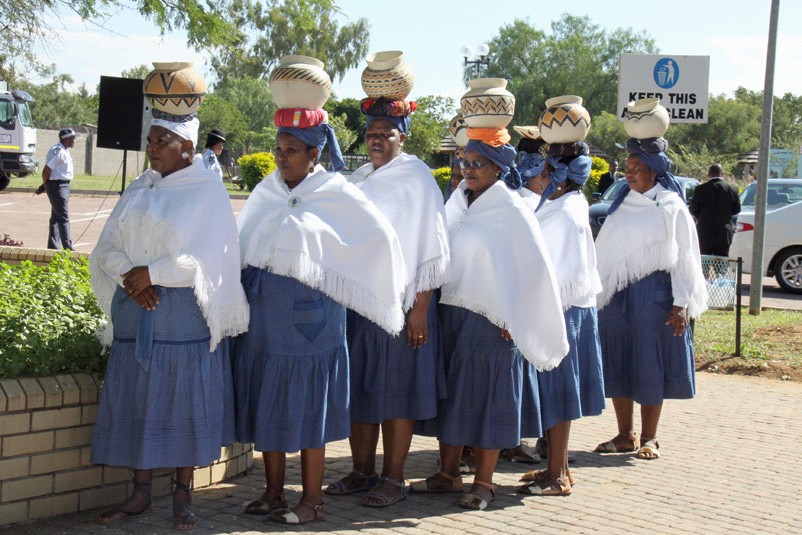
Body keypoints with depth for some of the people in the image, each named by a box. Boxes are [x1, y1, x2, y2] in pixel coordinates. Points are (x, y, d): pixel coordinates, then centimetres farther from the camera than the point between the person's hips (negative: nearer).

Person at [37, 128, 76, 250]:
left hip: (64, 186, 10)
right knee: (63, 218, -9)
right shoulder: (57, 151, -18)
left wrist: (45, 186, 16)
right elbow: (46, 171, -18)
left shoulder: (65, 151, 14)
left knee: (56, 217, 13)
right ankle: (68, 248, -9)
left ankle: (53, 246, 20)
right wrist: (45, 186, -3)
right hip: (57, 186, -10)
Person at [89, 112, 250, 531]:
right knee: (137, 398, 6)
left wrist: (151, 273, -15)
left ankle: (182, 494, 11)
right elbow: (107, 247, 6)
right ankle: (141, 493, 16)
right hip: (136, 310, 5)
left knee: (184, 398, 0)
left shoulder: (207, 191, -5)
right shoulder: (139, 190, 11)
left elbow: (204, 257, -12)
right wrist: (129, 277, -13)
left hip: (184, 313, -5)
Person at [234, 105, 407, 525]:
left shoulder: (337, 195, -7)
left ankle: (311, 500, 11)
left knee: (307, 409, 1)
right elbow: (243, 245, 17)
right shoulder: (266, 192, 7)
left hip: (308, 318, -5)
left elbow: (381, 238, -3)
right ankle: (273, 493, 21)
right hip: (263, 316, 5)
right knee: (267, 405, 10)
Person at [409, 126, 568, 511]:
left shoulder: (512, 211, -8)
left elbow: (534, 268, -10)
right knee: (449, 393, 10)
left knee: (487, 396, 1)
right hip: (450, 314, 6)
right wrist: (439, 305, 6)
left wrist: (511, 319, -10)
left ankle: (484, 482, 9)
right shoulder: (457, 205, 9)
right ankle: (448, 473, 20)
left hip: (489, 320, -6)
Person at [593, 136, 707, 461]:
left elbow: (684, 258, -4)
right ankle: (625, 434, 15)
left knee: (650, 366, 0)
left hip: (653, 294, -5)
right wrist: (598, 291, 10)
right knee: (617, 365, 6)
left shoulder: (672, 208, -2)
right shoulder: (621, 205, 12)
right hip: (615, 295, 5)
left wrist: (680, 304, -11)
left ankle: (649, 438, 9)